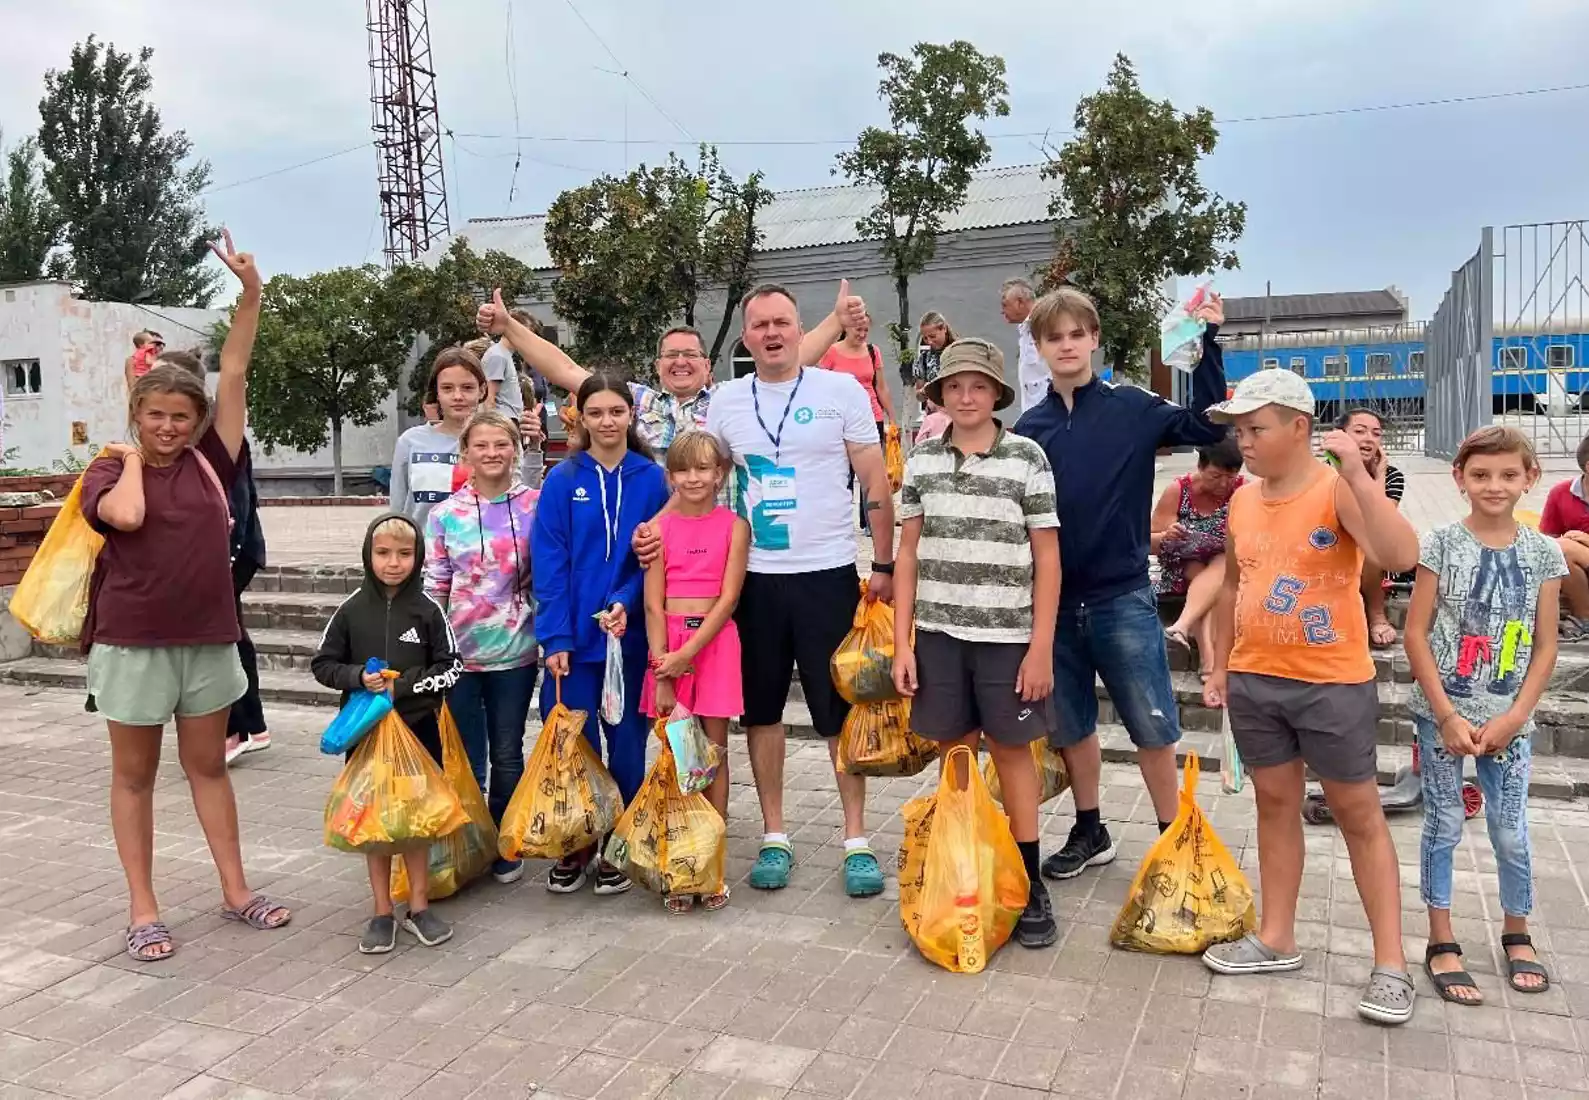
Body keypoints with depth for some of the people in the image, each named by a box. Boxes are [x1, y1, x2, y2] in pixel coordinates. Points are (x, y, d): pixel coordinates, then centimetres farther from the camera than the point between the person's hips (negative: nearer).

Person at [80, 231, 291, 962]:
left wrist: (251, 292, -7)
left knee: (208, 766, 14)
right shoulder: (108, 472, -4)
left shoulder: (209, 462, 2)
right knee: (135, 774, 10)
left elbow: (235, 374, -3)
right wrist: (132, 460, -10)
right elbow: (128, 514, -28)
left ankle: (236, 892, 22)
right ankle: (143, 910, 19)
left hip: (208, 639, 3)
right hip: (133, 642, -2)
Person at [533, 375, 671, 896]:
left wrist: (626, 602, -17)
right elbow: (550, 562, -5)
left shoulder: (651, 478, 1)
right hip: (575, 636, 0)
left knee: (627, 743, 8)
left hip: (631, 633, 1)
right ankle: (574, 847, 24)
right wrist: (556, 637, -12)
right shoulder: (563, 479, -1)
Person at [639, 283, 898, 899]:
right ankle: (774, 836, 25)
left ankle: (857, 840, 18)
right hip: (754, 577, 3)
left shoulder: (841, 390, -2)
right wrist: (656, 527, -6)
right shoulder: (726, 401, 5)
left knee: (842, 711, 4)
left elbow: (876, 482, -1)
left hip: (827, 574, -3)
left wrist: (884, 564, -3)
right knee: (762, 710, 10)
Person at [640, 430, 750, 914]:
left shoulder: (734, 526, 0)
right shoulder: (660, 526, 2)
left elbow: (727, 600, -6)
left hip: (715, 641, -1)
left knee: (714, 751, 4)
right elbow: (653, 604, -3)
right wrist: (662, 668, -10)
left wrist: (686, 655, -14)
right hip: (667, 642, 1)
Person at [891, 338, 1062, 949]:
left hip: (1007, 635, -2)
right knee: (955, 751, 9)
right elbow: (908, 553, 6)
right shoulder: (922, 460, 5)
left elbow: (1047, 559, -3)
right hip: (937, 633, 2)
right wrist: (902, 642, 1)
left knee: (1012, 752, 7)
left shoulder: (1027, 458, -3)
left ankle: (1029, 883, 19)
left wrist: (1041, 646, -7)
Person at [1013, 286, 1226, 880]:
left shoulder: (1131, 407, -3)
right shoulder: (1029, 427, 4)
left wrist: (1207, 344, -18)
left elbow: (1206, 426, -14)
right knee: (1071, 726, 14)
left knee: (1152, 728, 5)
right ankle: (1089, 831, 32)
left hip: (1123, 598, -3)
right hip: (1054, 601, 3)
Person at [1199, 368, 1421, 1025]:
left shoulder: (1337, 491, -13)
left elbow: (1401, 556, -30)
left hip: (1333, 684, -6)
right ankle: (1276, 939, 27)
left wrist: (1357, 471, -32)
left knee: (1359, 815, 6)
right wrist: (1219, 667, 15)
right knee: (1275, 803, 14)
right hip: (1255, 682, 6)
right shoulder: (1243, 501, 6)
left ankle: (1390, 963, 16)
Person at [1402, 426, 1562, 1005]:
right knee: (1443, 824, 6)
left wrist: (1512, 718, -7)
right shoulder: (1440, 544, -7)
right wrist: (1447, 716, -11)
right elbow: (1416, 634, -7)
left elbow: (1545, 648, 2)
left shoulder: (1544, 553, 0)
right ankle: (1441, 943, 19)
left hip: (1508, 720, 2)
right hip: (1442, 713, -2)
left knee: (1511, 831, 9)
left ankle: (1516, 933, 33)